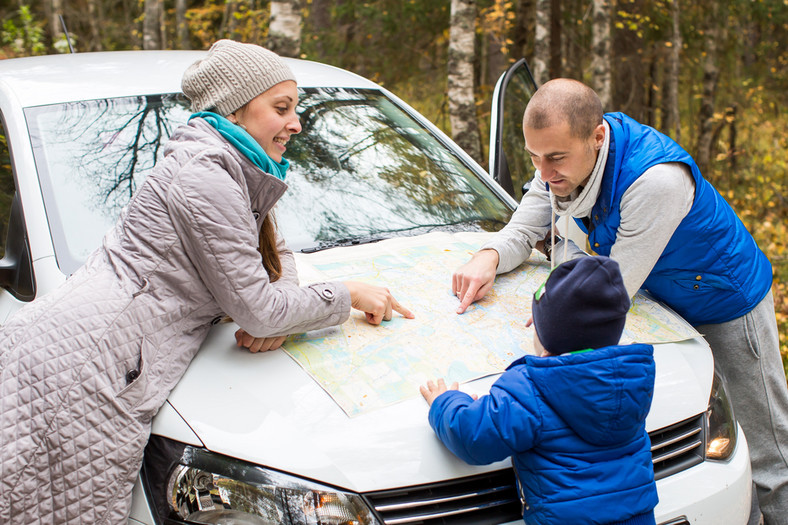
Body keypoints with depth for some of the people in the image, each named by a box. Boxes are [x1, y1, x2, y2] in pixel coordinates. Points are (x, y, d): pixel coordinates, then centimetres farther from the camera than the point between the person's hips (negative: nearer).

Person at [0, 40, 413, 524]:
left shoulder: (236, 176, 17)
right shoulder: (202, 176, -13)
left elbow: (275, 251, 28)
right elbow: (255, 308, -13)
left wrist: (275, 310, 6)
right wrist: (348, 297, 1)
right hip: (81, 376, -9)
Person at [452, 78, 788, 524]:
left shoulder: (657, 179, -39)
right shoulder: (567, 155, -16)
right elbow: (521, 233, -6)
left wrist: (567, 254, -18)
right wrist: (488, 258, -26)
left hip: (729, 304, -6)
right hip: (664, 301, 7)